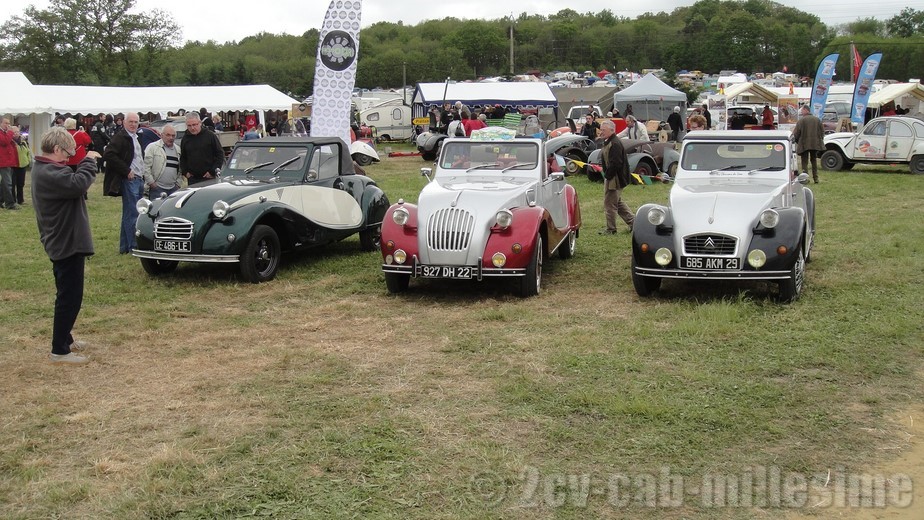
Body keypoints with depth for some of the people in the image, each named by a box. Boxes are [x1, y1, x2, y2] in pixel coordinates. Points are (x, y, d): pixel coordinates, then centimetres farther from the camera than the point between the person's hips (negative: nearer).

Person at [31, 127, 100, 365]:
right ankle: (59, 351, 2)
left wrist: (84, 164, -2)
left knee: (67, 295, 22)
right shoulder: (49, 173, -24)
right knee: (69, 298, -4)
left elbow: (69, 185, 12)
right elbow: (78, 184, -35)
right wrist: (89, 161, -19)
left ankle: (65, 339, 34)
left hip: (61, 242, 11)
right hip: (67, 244, -11)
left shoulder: (44, 169, 11)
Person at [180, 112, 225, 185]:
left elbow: (220, 154, -1)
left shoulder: (210, 135, -2)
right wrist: (185, 172, 6)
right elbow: (182, 158, 20)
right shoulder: (185, 138, 10)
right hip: (192, 179, 3)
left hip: (209, 177, -3)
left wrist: (213, 171, -7)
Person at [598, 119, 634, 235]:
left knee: (610, 204, -2)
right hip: (612, 178, 11)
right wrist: (606, 176, 15)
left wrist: (607, 176, -20)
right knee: (618, 202, 20)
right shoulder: (609, 142, 13)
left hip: (613, 179, -11)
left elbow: (615, 164, -26)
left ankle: (611, 229, 7)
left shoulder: (615, 144, -21)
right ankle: (632, 221, 27)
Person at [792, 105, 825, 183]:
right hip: (815, 144, 5)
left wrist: (797, 141, 8)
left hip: (804, 144, -5)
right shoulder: (817, 119, 6)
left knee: (804, 162, 1)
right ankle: (816, 178, 16)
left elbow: (796, 133, -10)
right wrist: (820, 140, 20)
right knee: (814, 160, 16)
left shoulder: (801, 120, -10)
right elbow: (822, 131, 10)